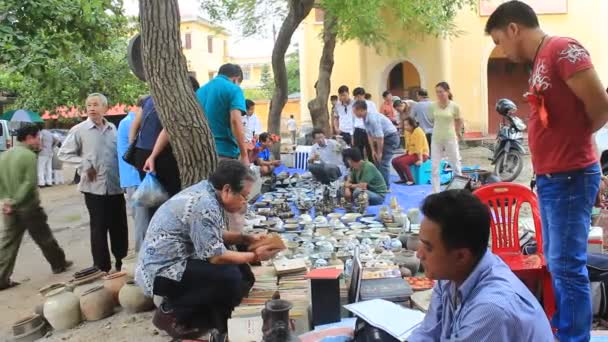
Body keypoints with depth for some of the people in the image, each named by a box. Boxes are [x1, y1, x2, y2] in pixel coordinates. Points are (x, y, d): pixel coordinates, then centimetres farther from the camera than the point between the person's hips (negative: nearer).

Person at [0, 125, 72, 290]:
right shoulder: (29, 155, -15)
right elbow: (30, 183, -23)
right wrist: (15, 202, -17)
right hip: (29, 207, -6)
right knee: (44, 238, 11)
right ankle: (59, 264, 29)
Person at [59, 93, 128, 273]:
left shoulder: (113, 129, 6)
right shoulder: (79, 130, -4)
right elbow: (64, 153, 1)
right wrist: (84, 165, -9)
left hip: (116, 186, 3)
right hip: (94, 187, -3)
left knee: (119, 226, 10)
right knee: (99, 228, 2)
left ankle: (121, 261, 26)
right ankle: (102, 267, 12)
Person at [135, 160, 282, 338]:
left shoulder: (206, 191, 4)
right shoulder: (204, 206, -25)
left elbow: (213, 236, 18)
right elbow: (216, 256, -22)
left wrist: (246, 239, 6)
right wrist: (255, 256, -10)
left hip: (173, 261, 10)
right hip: (162, 270, -10)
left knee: (241, 271, 2)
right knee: (230, 278, -24)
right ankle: (171, 311, -6)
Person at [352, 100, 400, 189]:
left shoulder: (373, 118, -28)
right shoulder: (365, 118, 0)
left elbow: (380, 137, -26)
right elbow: (370, 135, 8)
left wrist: (379, 153, -16)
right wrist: (373, 150, 8)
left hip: (391, 137, -10)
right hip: (384, 138, 10)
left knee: (383, 162, -12)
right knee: (377, 161, 11)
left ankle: (385, 187, -5)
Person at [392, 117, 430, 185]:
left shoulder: (418, 131, -19)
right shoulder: (407, 131, 4)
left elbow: (419, 147, -22)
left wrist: (420, 160, -24)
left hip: (422, 154, -8)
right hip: (411, 153, 8)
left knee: (401, 162, -26)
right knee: (394, 161, -4)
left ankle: (411, 180, -19)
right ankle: (403, 178, 8)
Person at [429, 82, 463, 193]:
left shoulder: (454, 106, -10)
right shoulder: (433, 106, -3)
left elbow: (459, 121, 6)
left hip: (450, 139, -2)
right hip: (436, 139, 3)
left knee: (455, 166, 8)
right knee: (434, 168, 0)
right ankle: (435, 193, 7)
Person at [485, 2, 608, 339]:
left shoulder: (562, 48, -13)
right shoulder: (541, 62, 14)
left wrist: (577, 135, -1)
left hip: (569, 178, -10)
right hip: (550, 178, 10)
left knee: (567, 265, -3)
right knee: (556, 262, 17)